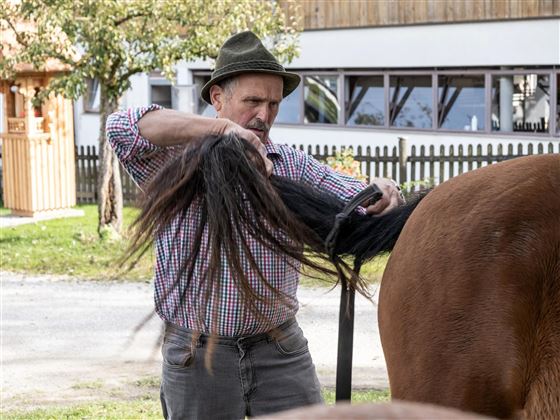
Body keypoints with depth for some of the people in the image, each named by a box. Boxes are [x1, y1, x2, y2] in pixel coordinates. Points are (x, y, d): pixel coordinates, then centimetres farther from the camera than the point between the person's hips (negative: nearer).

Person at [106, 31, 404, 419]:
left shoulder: (293, 165, 8)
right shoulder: (177, 159, -5)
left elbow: (351, 198, 1)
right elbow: (124, 127, -22)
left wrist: (380, 195, -24)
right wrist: (221, 127, -29)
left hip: (281, 349, 3)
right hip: (198, 355, -3)